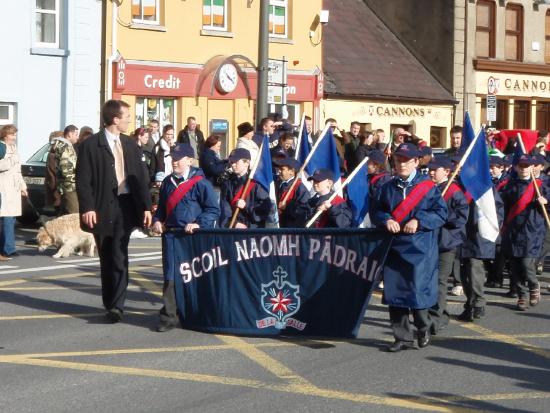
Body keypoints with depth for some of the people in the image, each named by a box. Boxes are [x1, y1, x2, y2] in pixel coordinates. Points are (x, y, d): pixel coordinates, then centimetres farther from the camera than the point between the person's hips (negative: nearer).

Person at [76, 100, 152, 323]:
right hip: (103, 209, -2)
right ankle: (111, 304, 19)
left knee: (119, 258, -7)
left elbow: (140, 177, 11)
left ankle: (116, 305, -9)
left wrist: (146, 206, 4)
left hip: (125, 206, 2)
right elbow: (83, 180, -7)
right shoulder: (91, 145, -3)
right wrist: (88, 208, -16)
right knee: (107, 259, 8)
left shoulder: (131, 145, 12)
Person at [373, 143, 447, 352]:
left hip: (420, 250, -4)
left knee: (418, 292, -5)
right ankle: (403, 337, 15)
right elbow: (377, 212, 12)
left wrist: (419, 221, -18)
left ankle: (423, 328, 22)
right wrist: (386, 220, -10)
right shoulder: (388, 188, 10)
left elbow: (441, 213, -6)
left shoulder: (428, 186, -1)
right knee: (395, 294, 4)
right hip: (394, 248, 4)